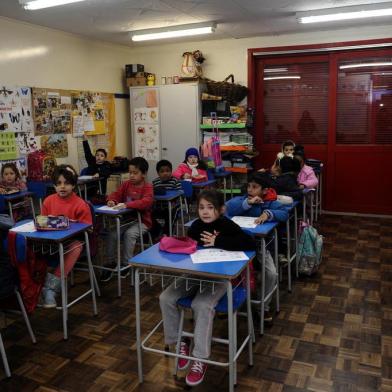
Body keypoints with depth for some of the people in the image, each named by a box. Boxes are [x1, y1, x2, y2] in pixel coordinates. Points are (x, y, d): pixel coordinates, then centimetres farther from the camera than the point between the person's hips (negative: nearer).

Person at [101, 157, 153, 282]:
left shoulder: (147, 187, -11)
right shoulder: (126, 184, 8)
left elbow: (146, 202, -28)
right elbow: (116, 194, 8)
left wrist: (127, 204, -39)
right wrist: (112, 200, -18)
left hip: (142, 221, -5)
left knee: (129, 233, -30)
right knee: (112, 233, -17)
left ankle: (126, 264, -13)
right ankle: (109, 262, -2)